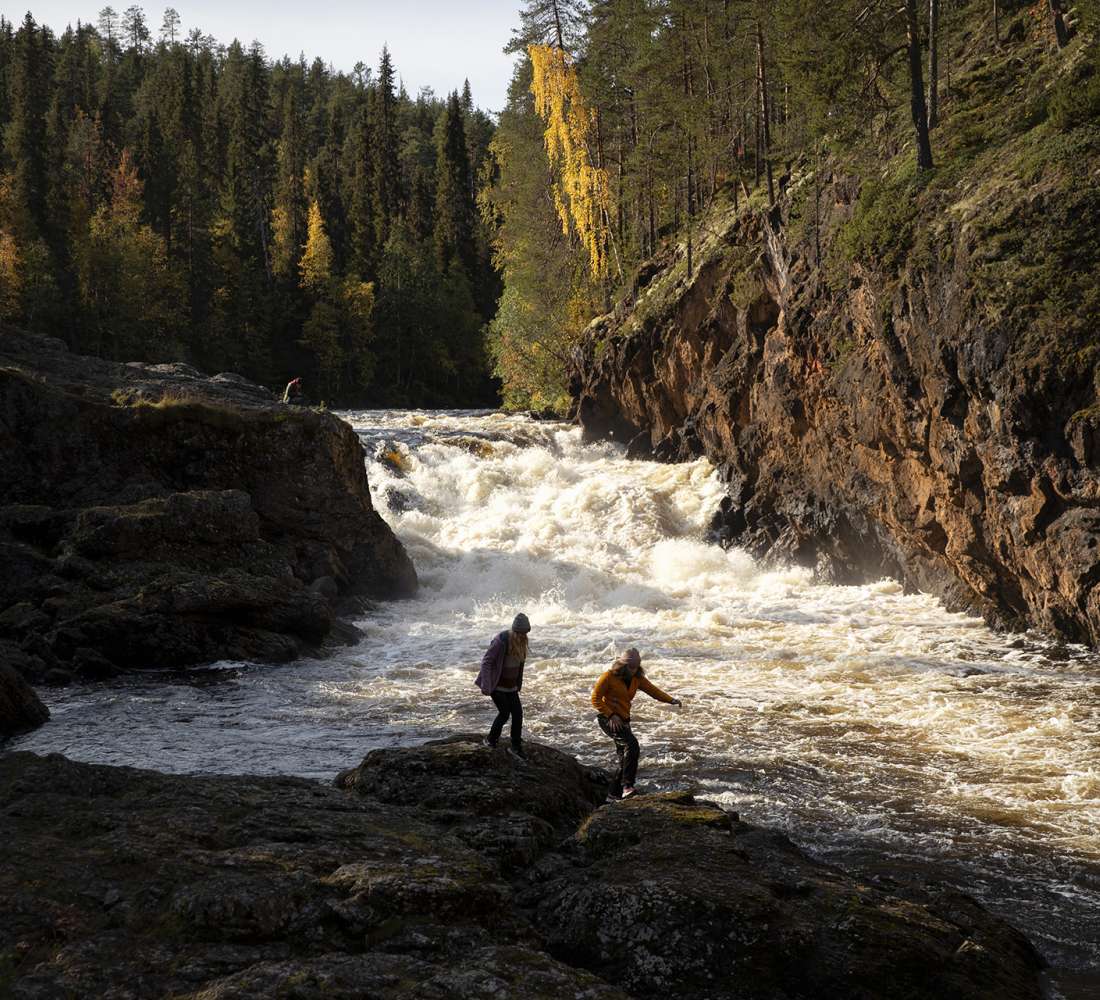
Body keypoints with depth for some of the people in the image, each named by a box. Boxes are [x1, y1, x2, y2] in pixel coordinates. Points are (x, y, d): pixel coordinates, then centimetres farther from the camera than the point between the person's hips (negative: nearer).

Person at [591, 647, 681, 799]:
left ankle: (616, 792, 21)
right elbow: (595, 699, -9)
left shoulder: (637, 679, 8)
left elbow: (652, 690, -1)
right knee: (631, 745, -27)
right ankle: (627, 786, -29)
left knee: (625, 757, 8)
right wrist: (611, 715, -19)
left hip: (623, 720, 7)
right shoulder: (608, 677, -11)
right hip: (608, 719, -7)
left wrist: (671, 700, -16)